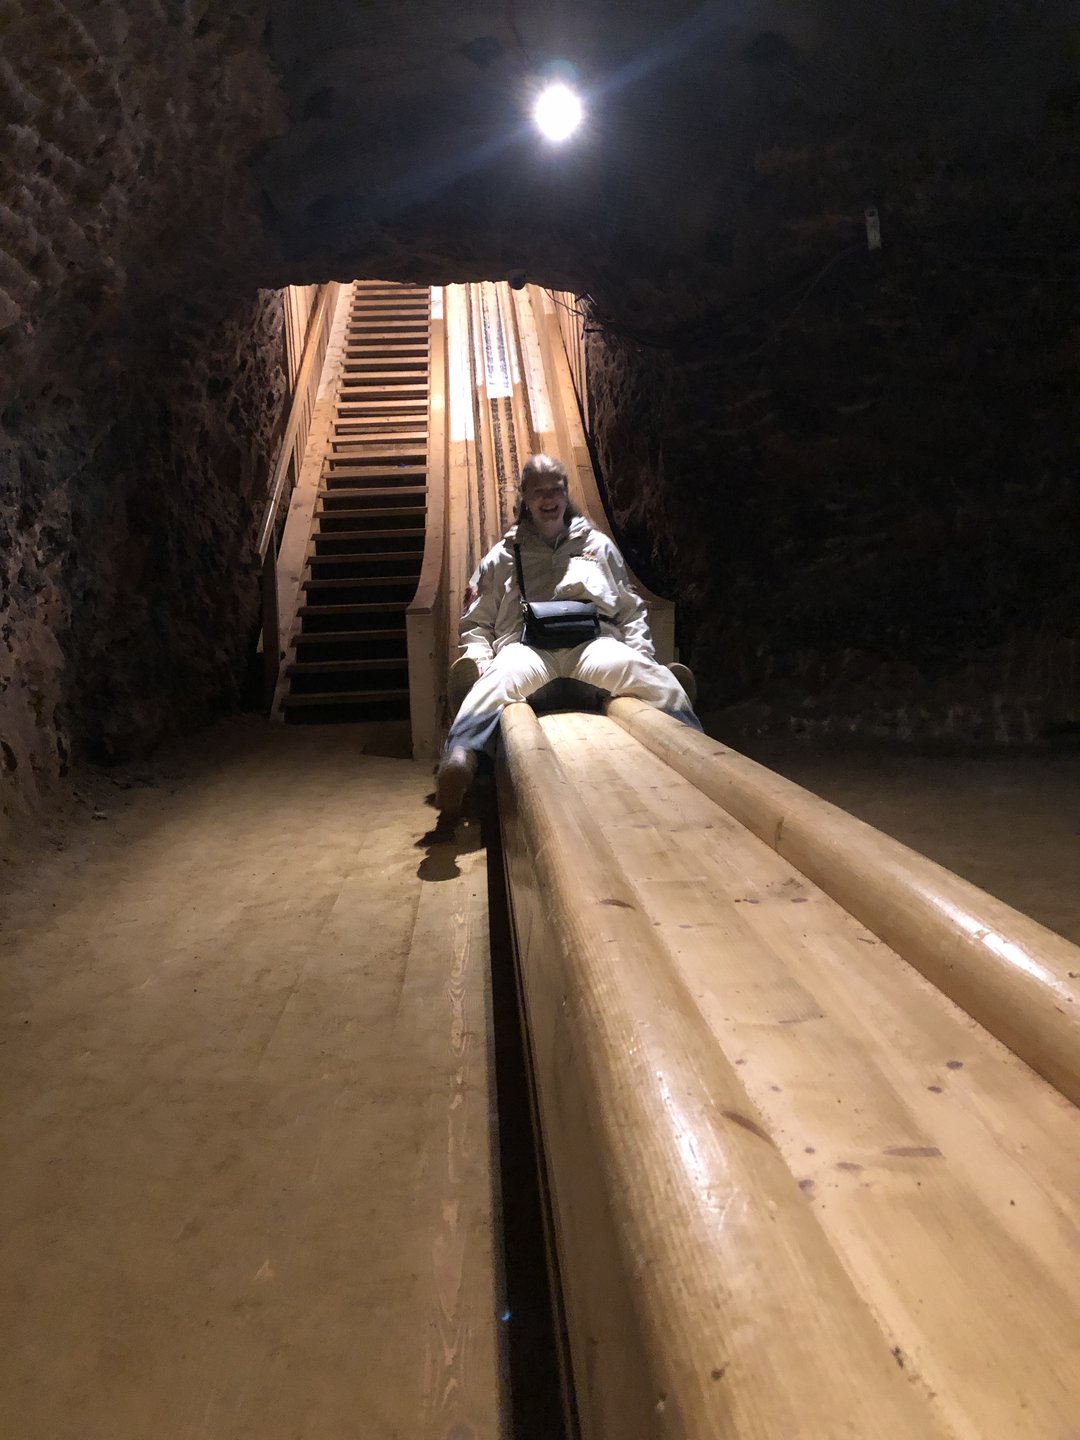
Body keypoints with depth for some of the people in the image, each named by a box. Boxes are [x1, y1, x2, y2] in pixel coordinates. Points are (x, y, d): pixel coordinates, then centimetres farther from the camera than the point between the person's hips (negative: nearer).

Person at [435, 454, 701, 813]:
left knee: (649, 675, -35)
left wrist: (641, 651, 5)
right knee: (500, 678, -41)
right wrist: (478, 657, 0)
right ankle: (459, 760, -64)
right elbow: (477, 622, 23)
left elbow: (631, 609, 25)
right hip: (526, 645, -2)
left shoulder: (599, 545, 28)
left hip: (593, 642, 2)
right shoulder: (502, 557, 26)